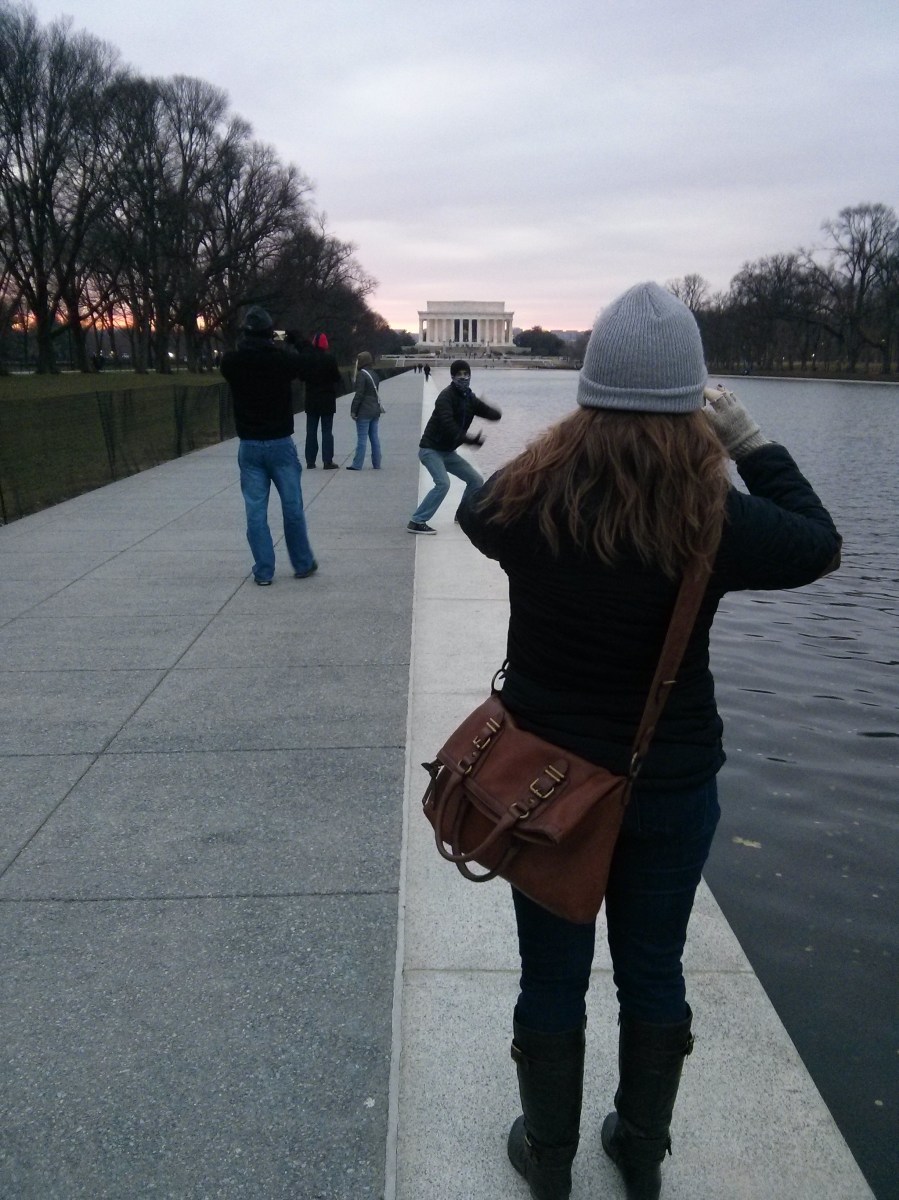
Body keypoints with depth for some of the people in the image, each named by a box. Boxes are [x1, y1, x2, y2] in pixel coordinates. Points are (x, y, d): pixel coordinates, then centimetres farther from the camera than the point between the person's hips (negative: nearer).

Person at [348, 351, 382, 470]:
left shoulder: (361, 374, -13)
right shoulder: (374, 374, 13)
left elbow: (359, 394, -16)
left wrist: (353, 410, -11)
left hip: (364, 412, -8)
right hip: (375, 410, 8)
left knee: (362, 438, -5)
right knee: (374, 437, 11)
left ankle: (357, 464, -3)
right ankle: (377, 464, 13)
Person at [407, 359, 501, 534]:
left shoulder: (470, 399, 7)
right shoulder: (446, 396, -16)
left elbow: (495, 415, 5)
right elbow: (447, 424, -31)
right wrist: (469, 439, -36)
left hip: (448, 452, 8)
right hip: (431, 449, -8)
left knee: (476, 480, 10)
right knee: (443, 483, -26)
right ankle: (416, 522, -21)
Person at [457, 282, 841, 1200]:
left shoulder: (527, 496, -15)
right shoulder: (716, 519, -17)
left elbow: (473, 513, 9)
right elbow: (820, 545, 2)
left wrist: (576, 444, 10)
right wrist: (749, 443, 5)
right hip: (673, 783, 0)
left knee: (552, 976, 18)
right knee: (654, 971, 21)